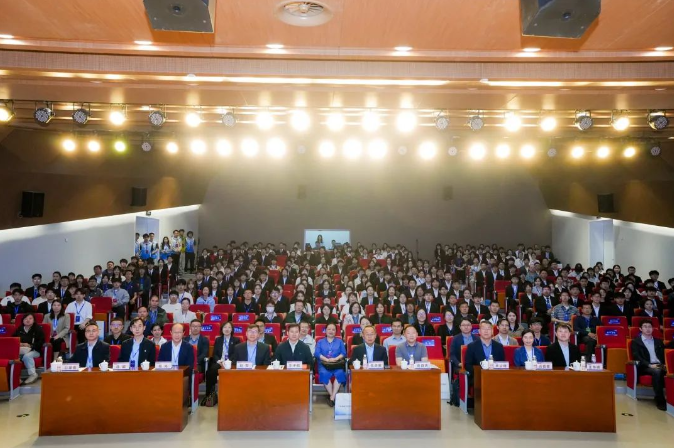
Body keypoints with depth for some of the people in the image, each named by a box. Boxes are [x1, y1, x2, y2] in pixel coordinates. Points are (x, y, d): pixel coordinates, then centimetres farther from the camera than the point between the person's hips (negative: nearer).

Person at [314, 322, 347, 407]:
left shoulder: (340, 341, 21)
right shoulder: (320, 342, 19)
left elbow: (344, 353, 6)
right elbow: (316, 353, 2)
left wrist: (336, 359, -13)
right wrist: (327, 359, -14)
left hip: (337, 364, 0)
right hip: (323, 364, 0)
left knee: (339, 373, -33)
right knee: (324, 373, -34)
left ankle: (332, 397, -28)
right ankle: (332, 395, -21)